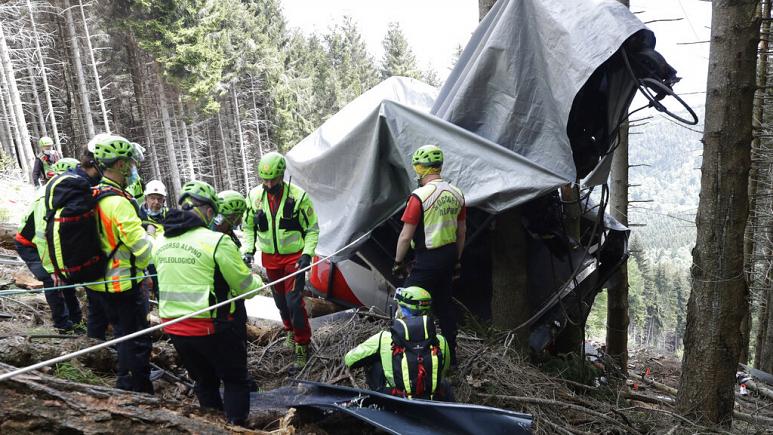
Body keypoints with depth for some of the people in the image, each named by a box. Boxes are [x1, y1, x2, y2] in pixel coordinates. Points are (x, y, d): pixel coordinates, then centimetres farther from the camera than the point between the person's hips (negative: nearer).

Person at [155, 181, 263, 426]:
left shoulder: (160, 242, 2)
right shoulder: (216, 241, -18)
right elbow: (245, 285, -10)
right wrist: (259, 282, 12)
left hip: (173, 327, 7)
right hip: (210, 328, -6)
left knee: (204, 380, 25)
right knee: (235, 380, 14)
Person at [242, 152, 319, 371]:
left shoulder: (298, 196, -16)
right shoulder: (254, 196, -5)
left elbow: (312, 228, -7)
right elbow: (248, 226, 9)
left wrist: (307, 254, -17)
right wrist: (248, 250, -3)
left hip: (294, 257, -4)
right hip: (270, 258, 4)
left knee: (294, 302, -9)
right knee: (280, 301, 17)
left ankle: (302, 346, 6)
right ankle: (290, 330, 43)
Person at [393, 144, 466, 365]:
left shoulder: (420, 196, -18)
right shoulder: (456, 193, 4)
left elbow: (406, 235, -15)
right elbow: (461, 231, 12)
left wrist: (398, 261, -2)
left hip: (428, 260, -7)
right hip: (449, 256, 8)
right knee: (444, 305, 17)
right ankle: (450, 355, 27)